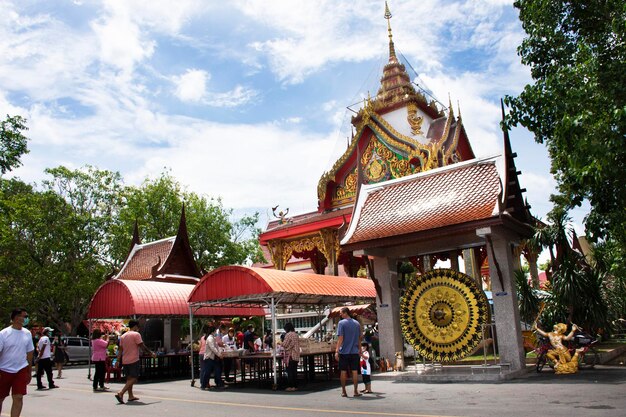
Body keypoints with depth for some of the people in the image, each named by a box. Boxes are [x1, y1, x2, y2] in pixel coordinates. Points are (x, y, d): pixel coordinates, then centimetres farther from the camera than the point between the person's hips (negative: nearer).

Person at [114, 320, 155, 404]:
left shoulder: (123, 336, 13)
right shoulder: (136, 334, -9)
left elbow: (120, 349, 11)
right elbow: (142, 347, -12)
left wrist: (118, 360, 12)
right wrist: (151, 353, -3)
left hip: (125, 361, 8)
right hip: (134, 360, -8)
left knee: (129, 378, 17)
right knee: (133, 379, -6)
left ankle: (131, 396, 23)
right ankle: (120, 394, -18)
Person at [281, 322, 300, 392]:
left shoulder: (288, 334, -12)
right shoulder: (296, 335, 12)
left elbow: (284, 344, -13)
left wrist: (281, 344, 9)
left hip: (289, 356, -7)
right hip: (296, 356, 7)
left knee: (290, 371, -2)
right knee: (294, 371, 10)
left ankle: (290, 386, 0)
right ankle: (295, 386, 13)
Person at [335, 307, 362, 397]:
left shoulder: (341, 323, -7)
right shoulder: (357, 323, 8)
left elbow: (340, 338, -13)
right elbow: (359, 338, 13)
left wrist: (337, 351, -14)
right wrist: (359, 349, 23)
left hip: (344, 352, -3)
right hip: (354, 352, 3)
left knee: (343, 372, 6)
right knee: (355, 371, 5)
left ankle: (343, 391, 12)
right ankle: (356, 391, 4)